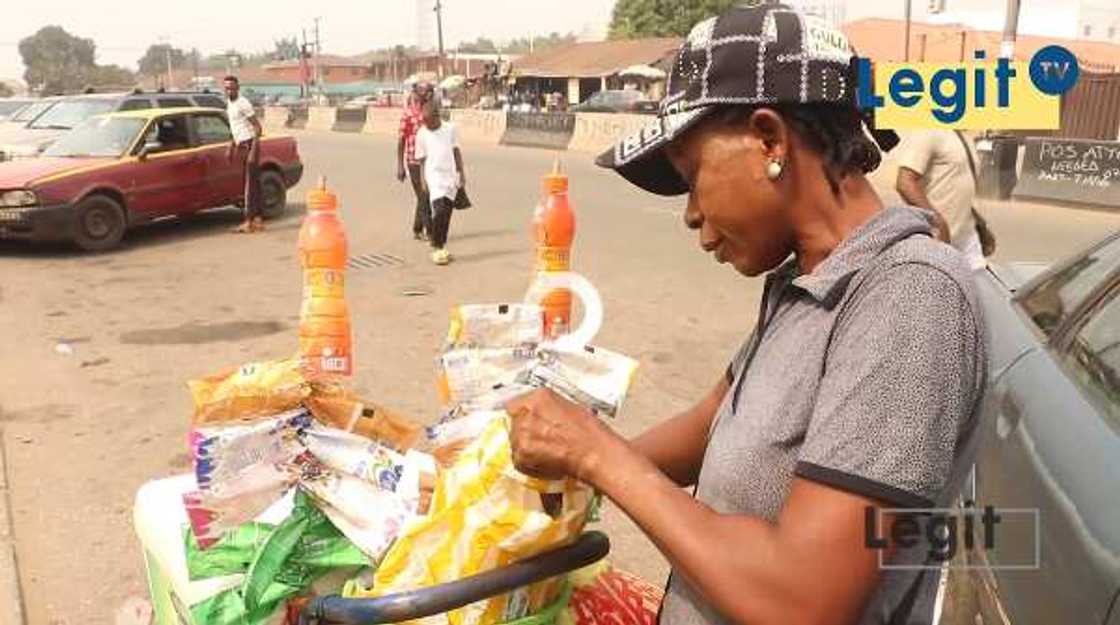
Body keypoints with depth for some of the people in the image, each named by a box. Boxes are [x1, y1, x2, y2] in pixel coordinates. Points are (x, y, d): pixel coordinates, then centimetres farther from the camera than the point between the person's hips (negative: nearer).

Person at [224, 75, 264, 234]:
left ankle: (248, 222, -8)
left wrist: (252, 151, -22)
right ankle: (258, 218, 15)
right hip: (242, 146, 9)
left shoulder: (243, 104, -13)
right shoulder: (229, 104, 14)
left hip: (250, 145, -9)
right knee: (252, 183, 11)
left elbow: (258, 127, -17)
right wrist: (231, 148, 22)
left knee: (250, 183, -8)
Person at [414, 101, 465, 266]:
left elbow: (456, 151, 10)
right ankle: (436, 248, -8)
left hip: (451, 176, 3)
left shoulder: (450, 128, 3)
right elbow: (422, 159, 3)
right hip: (434, 176, -3)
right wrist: (423, 180, -1)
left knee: (447, 213, 7)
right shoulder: (422, 134, 0)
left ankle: (442, 247, 19)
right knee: (439, 210, -16)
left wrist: (461, 173, 8)